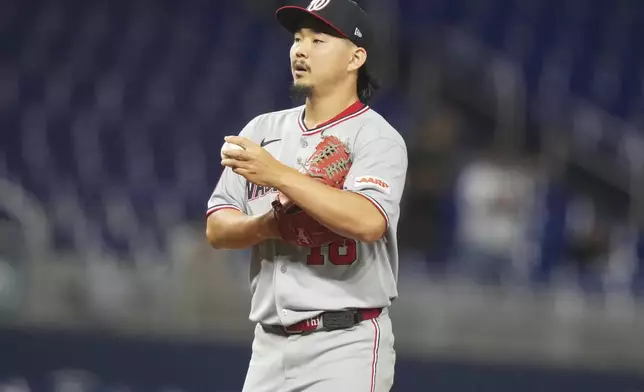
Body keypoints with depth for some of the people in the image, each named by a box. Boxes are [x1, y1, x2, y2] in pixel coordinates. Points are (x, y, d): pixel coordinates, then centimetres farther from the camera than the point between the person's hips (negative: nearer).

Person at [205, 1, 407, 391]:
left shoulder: (376, 137, -6)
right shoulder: (262, 131, 13)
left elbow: (368, 222, -25)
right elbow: (217, 229, 9)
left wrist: (279, 175, -27)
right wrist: (267, 225, -13)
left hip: (345, 347, -6)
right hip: (270, 345, 6)